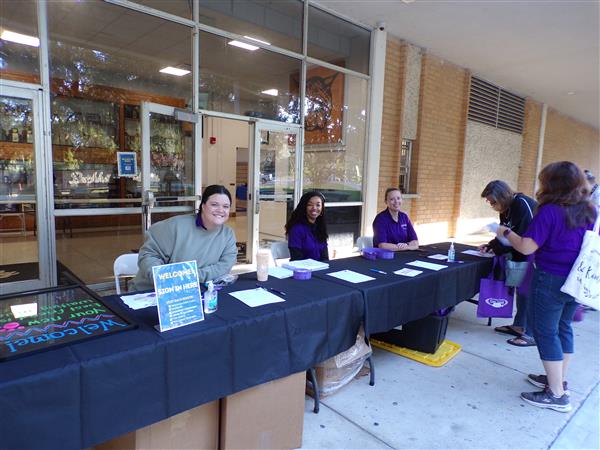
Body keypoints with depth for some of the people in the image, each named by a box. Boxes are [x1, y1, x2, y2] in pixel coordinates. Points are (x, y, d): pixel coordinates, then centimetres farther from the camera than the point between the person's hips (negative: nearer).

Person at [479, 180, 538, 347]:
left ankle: (532, 334, 8)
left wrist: (498, 250, -18)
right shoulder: (506, 209, 3)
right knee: (521, 290, 16)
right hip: (522, 255, 9)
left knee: (529, 293, -3)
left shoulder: (523, 205, -24)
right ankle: (518, 326, 29)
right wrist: (490, 246, -5)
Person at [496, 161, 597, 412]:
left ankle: (557, 394, 10)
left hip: (551, 280, -8)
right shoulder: (590, 211, 3)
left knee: (545, 332, 3)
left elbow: (526, 247, -23)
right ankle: (559, 379, 35)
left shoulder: (549, 212, -20)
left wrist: (506, 233, -7)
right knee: (563, 327, 20)